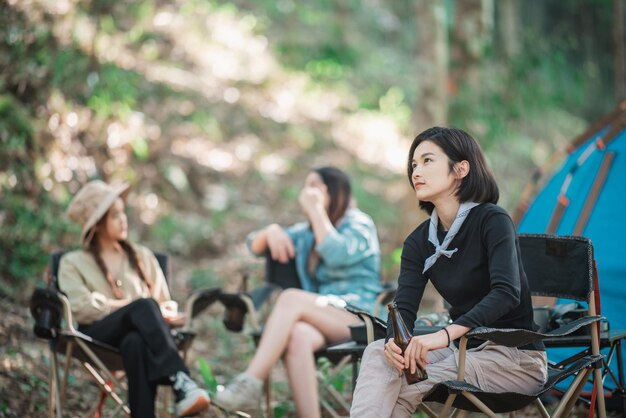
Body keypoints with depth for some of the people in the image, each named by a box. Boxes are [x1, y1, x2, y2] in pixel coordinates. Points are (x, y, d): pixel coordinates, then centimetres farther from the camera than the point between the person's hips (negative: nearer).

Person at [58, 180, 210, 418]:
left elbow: (166, 305, 21)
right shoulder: (73, 263, 20)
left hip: (139, 333, 2)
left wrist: (163, 315, -6)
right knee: (144, 306, -36)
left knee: (136, 342, -40)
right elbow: (82, 309, 0)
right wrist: (138, 307, -8)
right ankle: (181, 384, -54)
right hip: (99, 339, -2)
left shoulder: (142, 256, 29)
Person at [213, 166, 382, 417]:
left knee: (291, 298, -31)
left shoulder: (359, 225, 7)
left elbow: (337, 254, -14)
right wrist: (271, 232, 2)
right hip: (323, 320, 4)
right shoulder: (305, 234, 25)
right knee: (297, 336, -35)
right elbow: (255, 246, 24)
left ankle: (249, 385, -40)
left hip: (359, 318, -4)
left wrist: (316, 210, -7)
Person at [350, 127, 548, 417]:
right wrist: (394, 342, -30)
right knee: (378, 352, -21)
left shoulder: (493, 221, -13)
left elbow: (507, 292, -29)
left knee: (406, 385, -27)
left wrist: (446, 334, -41)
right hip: (465, 351, 6)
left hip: (516, 359, -6)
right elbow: (404, 306, -5)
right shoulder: (419, 241, 6)